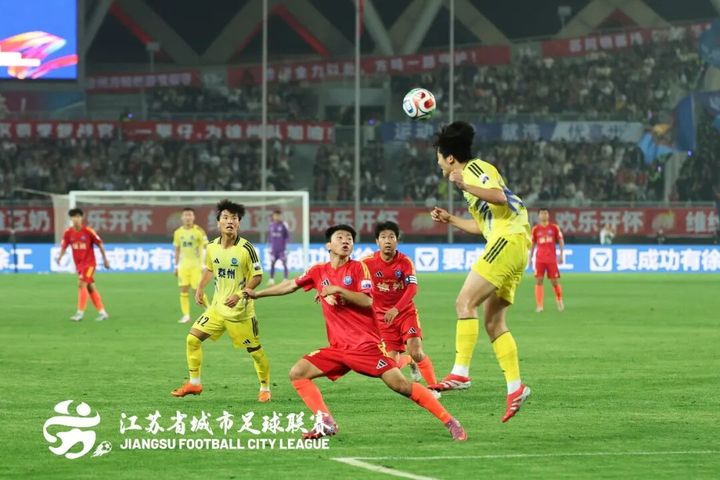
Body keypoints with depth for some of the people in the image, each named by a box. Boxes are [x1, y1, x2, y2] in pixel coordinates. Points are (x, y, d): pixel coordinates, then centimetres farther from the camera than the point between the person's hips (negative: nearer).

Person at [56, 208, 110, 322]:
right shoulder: (68, 232, -2)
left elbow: (100, 244, -6)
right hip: (78, 264, 5)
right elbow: (64, 246, 2)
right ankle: (102, 312, 15)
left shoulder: (88, 231, -13)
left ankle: (80, 313, -16)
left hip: (89, 263, -5)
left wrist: (105, 260, -3)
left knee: (82, 284, -18)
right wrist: (59, 257, -18)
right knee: (91, 287, 8)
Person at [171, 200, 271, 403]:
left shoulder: (246, 248, -15)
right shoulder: (212, 247, 0)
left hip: (240, 311, -5)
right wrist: (200, 288, 7)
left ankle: (265, 388, 22)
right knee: (192, 339, -1)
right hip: (217, 308, 5)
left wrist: (240, 295, -22)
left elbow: (257, 276, -11)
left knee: (255, 350, 2)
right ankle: (194, 383, 11)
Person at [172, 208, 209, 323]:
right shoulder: (178, 232, 6)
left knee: (197, 290, -7)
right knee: (184, 290, -1)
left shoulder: (199, 231, -8)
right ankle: (186, 315, 4)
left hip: (196, 265, -4)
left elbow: (207, 247, -10)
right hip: (183, 265, 4)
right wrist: (176, 266, 15)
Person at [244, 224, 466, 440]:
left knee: (400, 385, -16)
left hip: (366, 343, -6)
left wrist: (337, 290, -19)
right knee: (297, 373, -5)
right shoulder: (319, 271, 11)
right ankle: (326, 423, -8)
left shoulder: (358, 268, -1)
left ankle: (450, 423, -12)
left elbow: (367, 301, -14)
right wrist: (256, 294, 28)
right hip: (338, 348, 6)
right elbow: (290, 285, 24)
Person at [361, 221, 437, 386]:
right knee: (392, 361, -5)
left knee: (416, 352, -19)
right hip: (382, 315, 1)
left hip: (405, 312, -1)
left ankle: (433, 386, 0)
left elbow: (412, 288, -24)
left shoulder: (405, 261, -13)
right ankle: (409, 362, 32)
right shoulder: (369, 262, -10)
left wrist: (396, 309, -37)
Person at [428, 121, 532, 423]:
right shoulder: (470, 174, 27)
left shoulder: (475, 168, -3)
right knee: (493, 321, 7)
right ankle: (515, 387, 2)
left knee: (465, 302, -17)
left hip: (508, 240, -10)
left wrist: (465, 186, -30)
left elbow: (499, 197, -22)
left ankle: (460, 373, -25)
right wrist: (450, 220, 35)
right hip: (509, 244, 10)